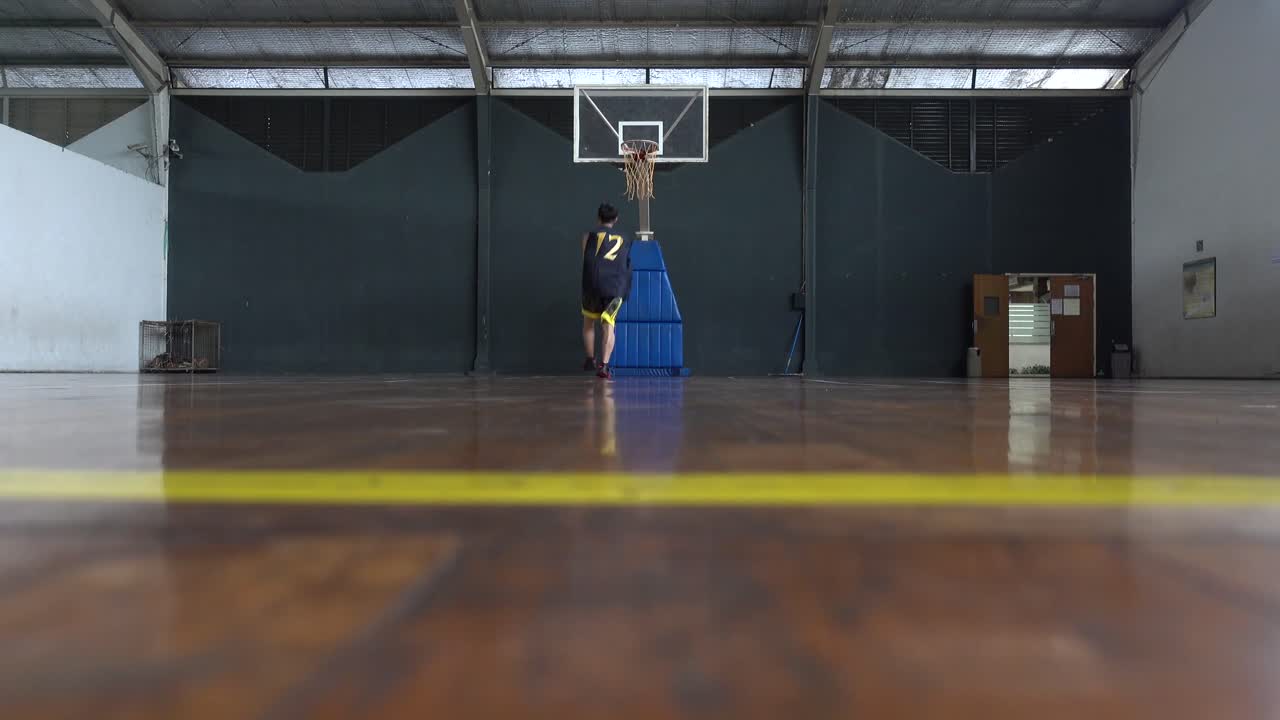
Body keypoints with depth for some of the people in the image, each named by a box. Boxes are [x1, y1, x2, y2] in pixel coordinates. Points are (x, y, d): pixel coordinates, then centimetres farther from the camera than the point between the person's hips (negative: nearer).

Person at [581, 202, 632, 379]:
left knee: (589, 321, 21)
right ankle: (604, 365, -18)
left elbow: (585, 260, 17)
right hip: (616, 286, 1)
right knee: (608, 327, -3)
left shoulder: (589, 236, 14)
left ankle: (590, 359, 25)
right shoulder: (624, 239, 21)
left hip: (593, 284, 0)